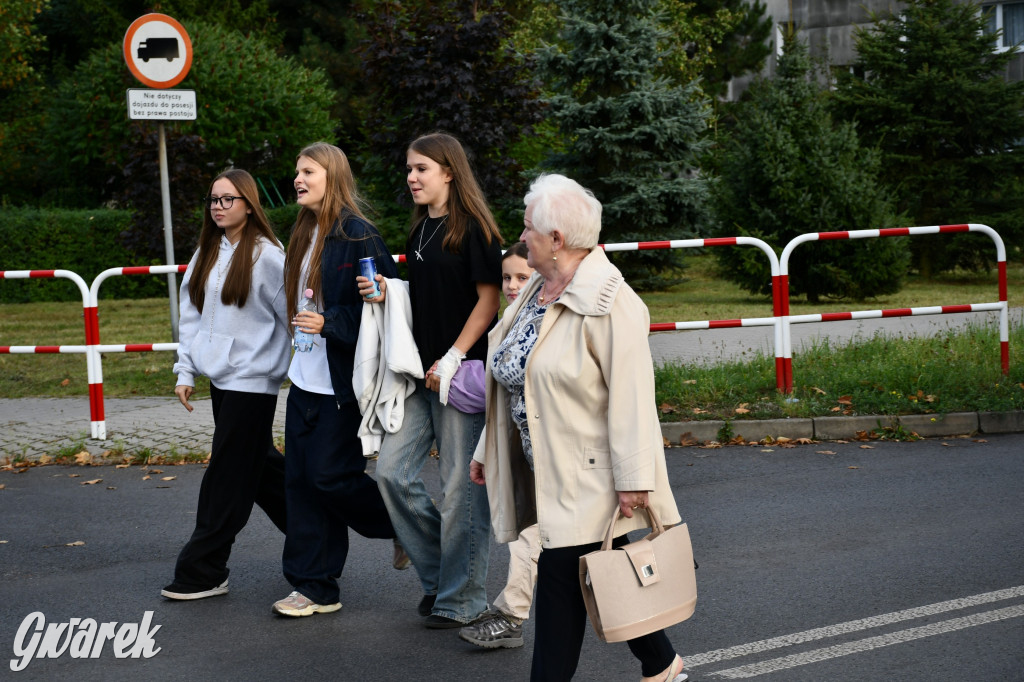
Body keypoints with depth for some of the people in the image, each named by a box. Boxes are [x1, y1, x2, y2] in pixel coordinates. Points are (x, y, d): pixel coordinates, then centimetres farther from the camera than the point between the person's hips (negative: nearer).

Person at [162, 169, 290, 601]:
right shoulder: (207, 254, 12)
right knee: (261, 468, 15)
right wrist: (185, 371, 7)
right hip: (220, 378, 8)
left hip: (252, 379, -8)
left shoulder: (266, 255, -10)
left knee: (228, 475, -3)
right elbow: (191, 315, 13)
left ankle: (203, 572, 3)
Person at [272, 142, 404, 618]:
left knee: (330, 475, -6)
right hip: (305, 378, 9)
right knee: (301, 480, 7)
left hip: (342, 381, -9)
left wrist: (330, 323, -22)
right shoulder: (305, 235, 13)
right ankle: (315, 587, 14)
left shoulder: (357, 234, -14)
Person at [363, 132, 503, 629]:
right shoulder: (420, 230, 15)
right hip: (422, 372, 8)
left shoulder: (472, 228, -8)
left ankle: (462, 599, 9)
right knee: (392, 471, 3)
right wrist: (385, 293, 3)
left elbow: (488, 299, -11)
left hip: (463, 372, -8)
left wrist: (453, 357, -16)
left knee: (461, 486, -2)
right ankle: (438, 572, 19)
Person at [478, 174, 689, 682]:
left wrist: (632, 479, -23)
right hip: (544, 466, 8)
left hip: (586, 474, -8)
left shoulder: (608, 303, -19)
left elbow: (630, 395, -21)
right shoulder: (538, 289, 9)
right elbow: (511, 375, 15)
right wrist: (490, 450, 18)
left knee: (561, 581, -4)